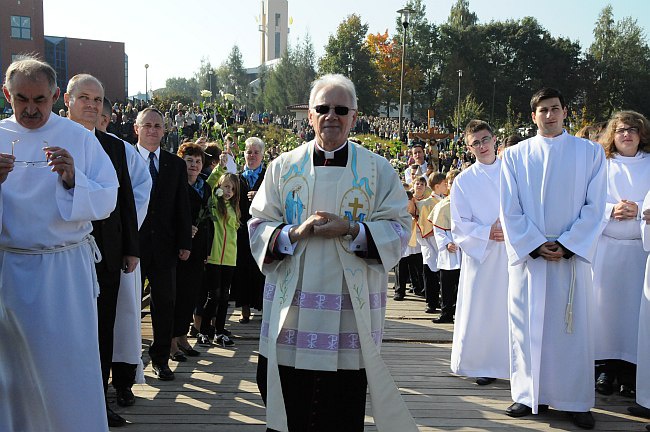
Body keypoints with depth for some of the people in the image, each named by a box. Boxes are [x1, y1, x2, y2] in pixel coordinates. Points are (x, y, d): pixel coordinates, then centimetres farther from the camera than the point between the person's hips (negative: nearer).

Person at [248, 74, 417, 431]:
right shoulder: (283, 167, 7)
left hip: (351, 308, -1)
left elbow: (398, 229, -2)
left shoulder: (378, 170, 4)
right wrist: (295, 233, -15)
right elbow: (258, 226, 4)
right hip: (291, 307, 1)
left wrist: (351, 230, -17)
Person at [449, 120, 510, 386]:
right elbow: (459, 225, 1)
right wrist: (488, 232, -13)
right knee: (481, 309, 0)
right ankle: (485, 364, 12)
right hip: (481, 254, -1)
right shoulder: (463, 181, 6)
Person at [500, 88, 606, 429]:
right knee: (528, 327, 4)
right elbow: (510, 211, 3)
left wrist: (566, 246, -9)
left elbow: (595, 206, 1)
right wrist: (536, 246, -8)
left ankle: (577, 401, 9)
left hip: (573, 256, -1)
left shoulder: (590, 153, 6)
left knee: (573, 328, 1)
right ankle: (530, 395, 14)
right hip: (527, 255, 1)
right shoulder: (514, 156, 7)